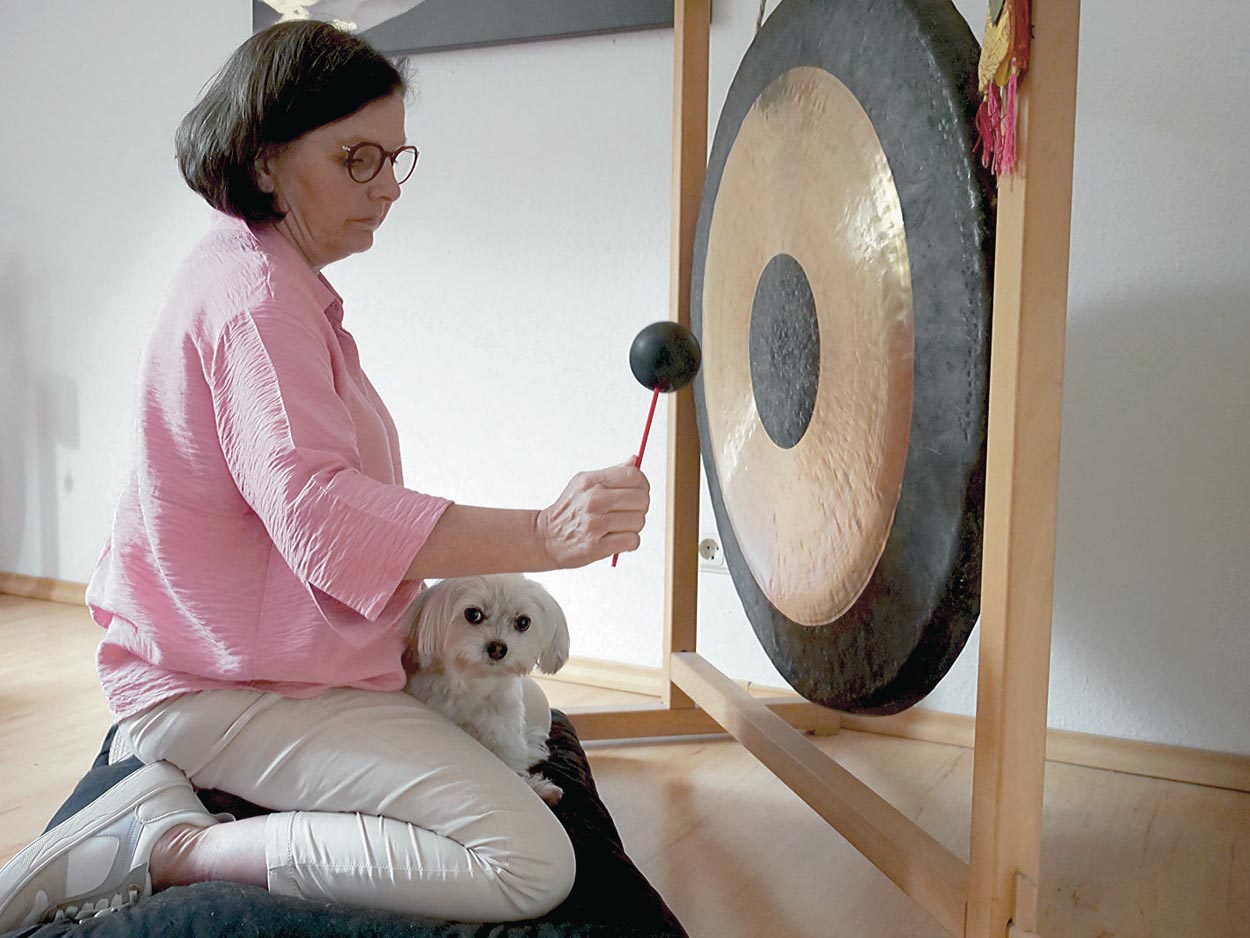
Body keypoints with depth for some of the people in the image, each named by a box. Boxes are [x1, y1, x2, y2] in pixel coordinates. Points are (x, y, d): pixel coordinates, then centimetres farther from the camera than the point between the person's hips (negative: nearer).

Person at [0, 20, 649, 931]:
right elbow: (315, 507, -34)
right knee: (532, 863, -20)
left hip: (223, 649, 11)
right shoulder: (257, 294, -19)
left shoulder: (247, 272, 16)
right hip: (229, 686, -11)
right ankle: (172, 847, -12)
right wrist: (544, 536, -41)